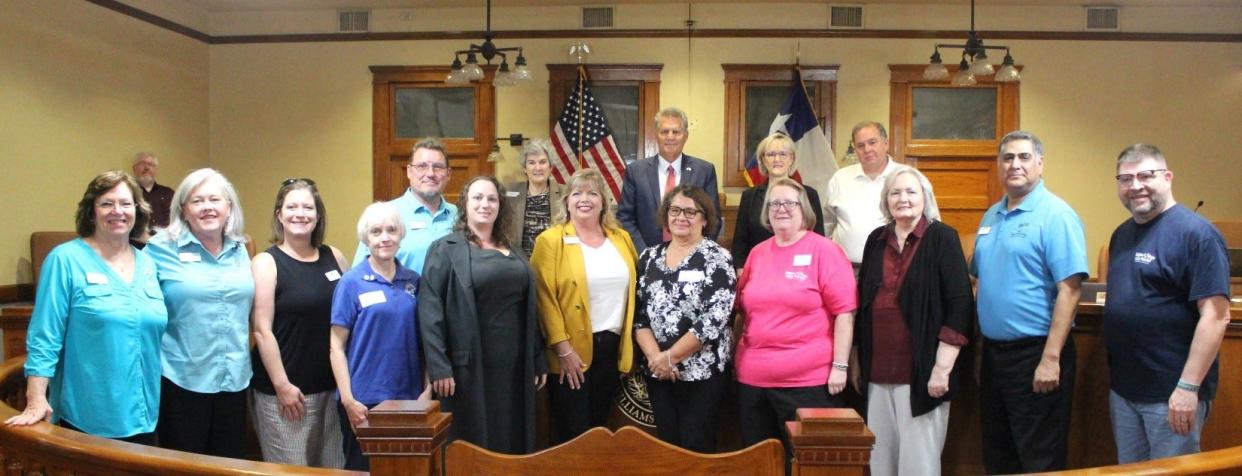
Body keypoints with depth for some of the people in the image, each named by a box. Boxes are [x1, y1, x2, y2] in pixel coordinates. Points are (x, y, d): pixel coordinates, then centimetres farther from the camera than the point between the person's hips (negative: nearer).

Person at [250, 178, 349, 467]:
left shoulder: (334, 257, 6)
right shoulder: (266, 263, -6)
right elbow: (262, 330, -11)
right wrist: (281, 385, -14)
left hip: (332, 386, 5)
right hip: (284, 389, -4)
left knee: (334, 466, 14)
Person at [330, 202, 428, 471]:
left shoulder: (413, 281, 5)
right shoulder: (352, 283, -5)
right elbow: (337, 346, -4)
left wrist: (427, 389, 3)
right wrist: (348, 400, -10)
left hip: (409, 399, 3)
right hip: (364, 401, -3)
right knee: (362, 468, 9)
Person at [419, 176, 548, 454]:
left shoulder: (511, 252, 14)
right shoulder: (445, 249, -4)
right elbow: (430, 311, -11)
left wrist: (538, 360, 12)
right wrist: (439, 367, -18)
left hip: (515, 367, 6)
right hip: (470, 367, -5)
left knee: (513, 443, 13)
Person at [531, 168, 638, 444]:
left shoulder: (621, 238, 9)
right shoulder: (550, 240, -6)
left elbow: (632, 288, 14)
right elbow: (545, 298, -11)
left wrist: (628, 344, 6)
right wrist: (563, 349, -15)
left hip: (613, 346, 5)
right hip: (572, 350, -4)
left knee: (599, 427, 16)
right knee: (573, 434, 4)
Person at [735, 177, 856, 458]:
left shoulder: (824, 250, -6)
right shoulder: (757, 253, 10)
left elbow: (844, 312, -9)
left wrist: (839, 366, -13)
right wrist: (734, 357, 15)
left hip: (808, 379, -5)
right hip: (753, 378, 6)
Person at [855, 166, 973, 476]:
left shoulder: (942, 238, -4)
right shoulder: (877, 240, 10)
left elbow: (960, 305, -10)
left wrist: (942, 368, -16)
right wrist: (859, 363, 14)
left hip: (922, 372, -5)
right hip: (879, 370, 5)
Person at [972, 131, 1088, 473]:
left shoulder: (1056, 216, -11)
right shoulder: (991, 216, 12)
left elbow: (1069, 289, -17)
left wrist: (1051, 359, -21)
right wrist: (981, 340, 12)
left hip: (1035, 354, -7)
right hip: (993, 351, 7)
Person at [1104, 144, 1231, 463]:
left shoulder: (1196, 233, -13)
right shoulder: (1121, 234, 10)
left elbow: (1216, 316, -19)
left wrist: (1188, 387, -22)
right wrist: (1115, 372, 14)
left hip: (1171, 396, -7)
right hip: (1123, 389, 7)